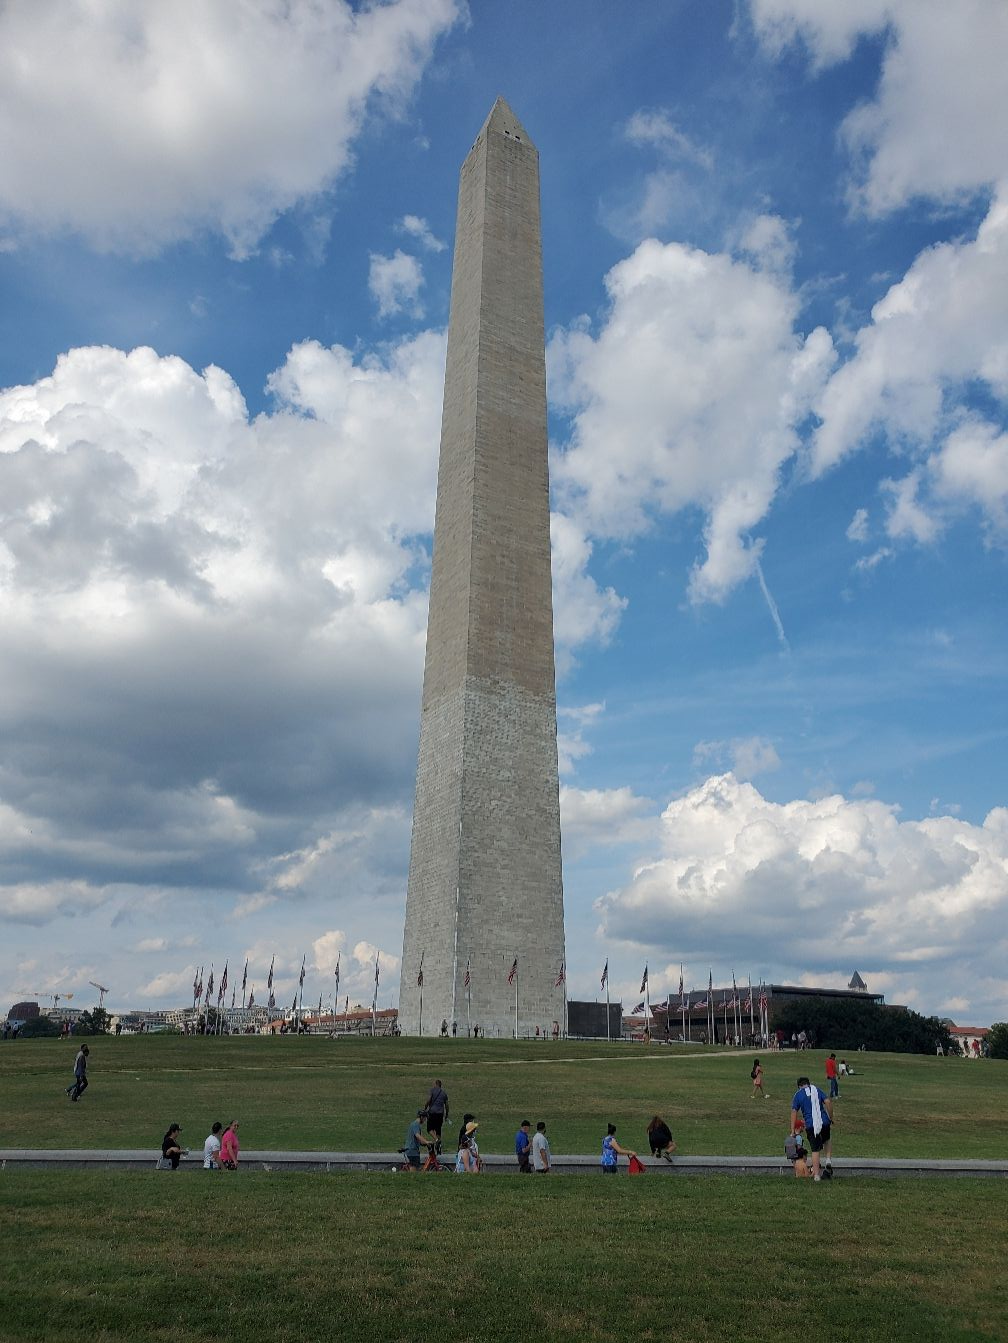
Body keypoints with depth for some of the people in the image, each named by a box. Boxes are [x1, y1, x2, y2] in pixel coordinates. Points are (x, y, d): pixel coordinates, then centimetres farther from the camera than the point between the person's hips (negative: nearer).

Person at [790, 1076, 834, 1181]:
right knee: (827, 1140, 30)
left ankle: (816, 1175, 4)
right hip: (824, 1122, 2)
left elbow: (794, 1112, 1)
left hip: (810, 1126, -2)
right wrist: (831, 1119, 10)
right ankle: (828, 1161, 13)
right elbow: (828, 1103, 1)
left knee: (815, 1150, 8)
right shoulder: (817, 1089, 13)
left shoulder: (798, 1094, 8)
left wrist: (793, 1131, 2)